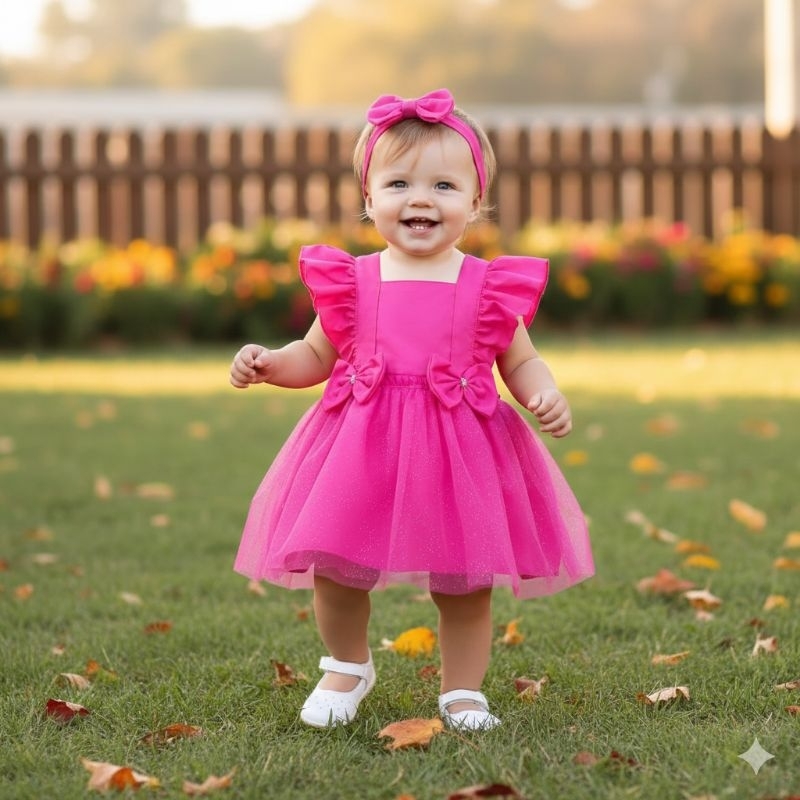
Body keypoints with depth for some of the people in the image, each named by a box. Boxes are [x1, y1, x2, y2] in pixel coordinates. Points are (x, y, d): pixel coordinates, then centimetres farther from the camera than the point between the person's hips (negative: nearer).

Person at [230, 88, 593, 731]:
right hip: (361, 450, 1)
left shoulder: (489, 288, 1)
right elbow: (316, 357, 14)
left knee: (464, 584, 5)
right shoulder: (351, 283, 3)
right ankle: (348, 667, 31)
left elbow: (520, 362, 9)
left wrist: (545, 397, -11)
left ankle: (463, 690, 25)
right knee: (335, 568, 4)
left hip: (459, 452, -1)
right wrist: (266, 364, -4)